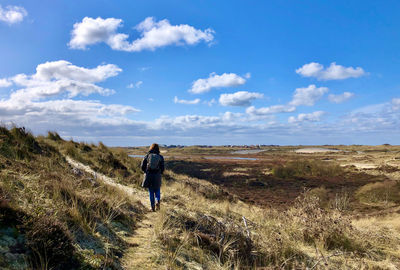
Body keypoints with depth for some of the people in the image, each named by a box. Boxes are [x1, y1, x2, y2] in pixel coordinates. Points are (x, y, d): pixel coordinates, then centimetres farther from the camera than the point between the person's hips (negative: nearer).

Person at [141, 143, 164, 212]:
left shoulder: (147, 156, 0)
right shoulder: (160, 157, -1)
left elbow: (142, 167, 0)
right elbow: (162, 168, -2)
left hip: (148, 176, 0)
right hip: (157, 177, 0)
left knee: (151, 192, 11)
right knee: (157, 192, 16)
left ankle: (152, 207, 12)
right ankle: (157, 202, -7)